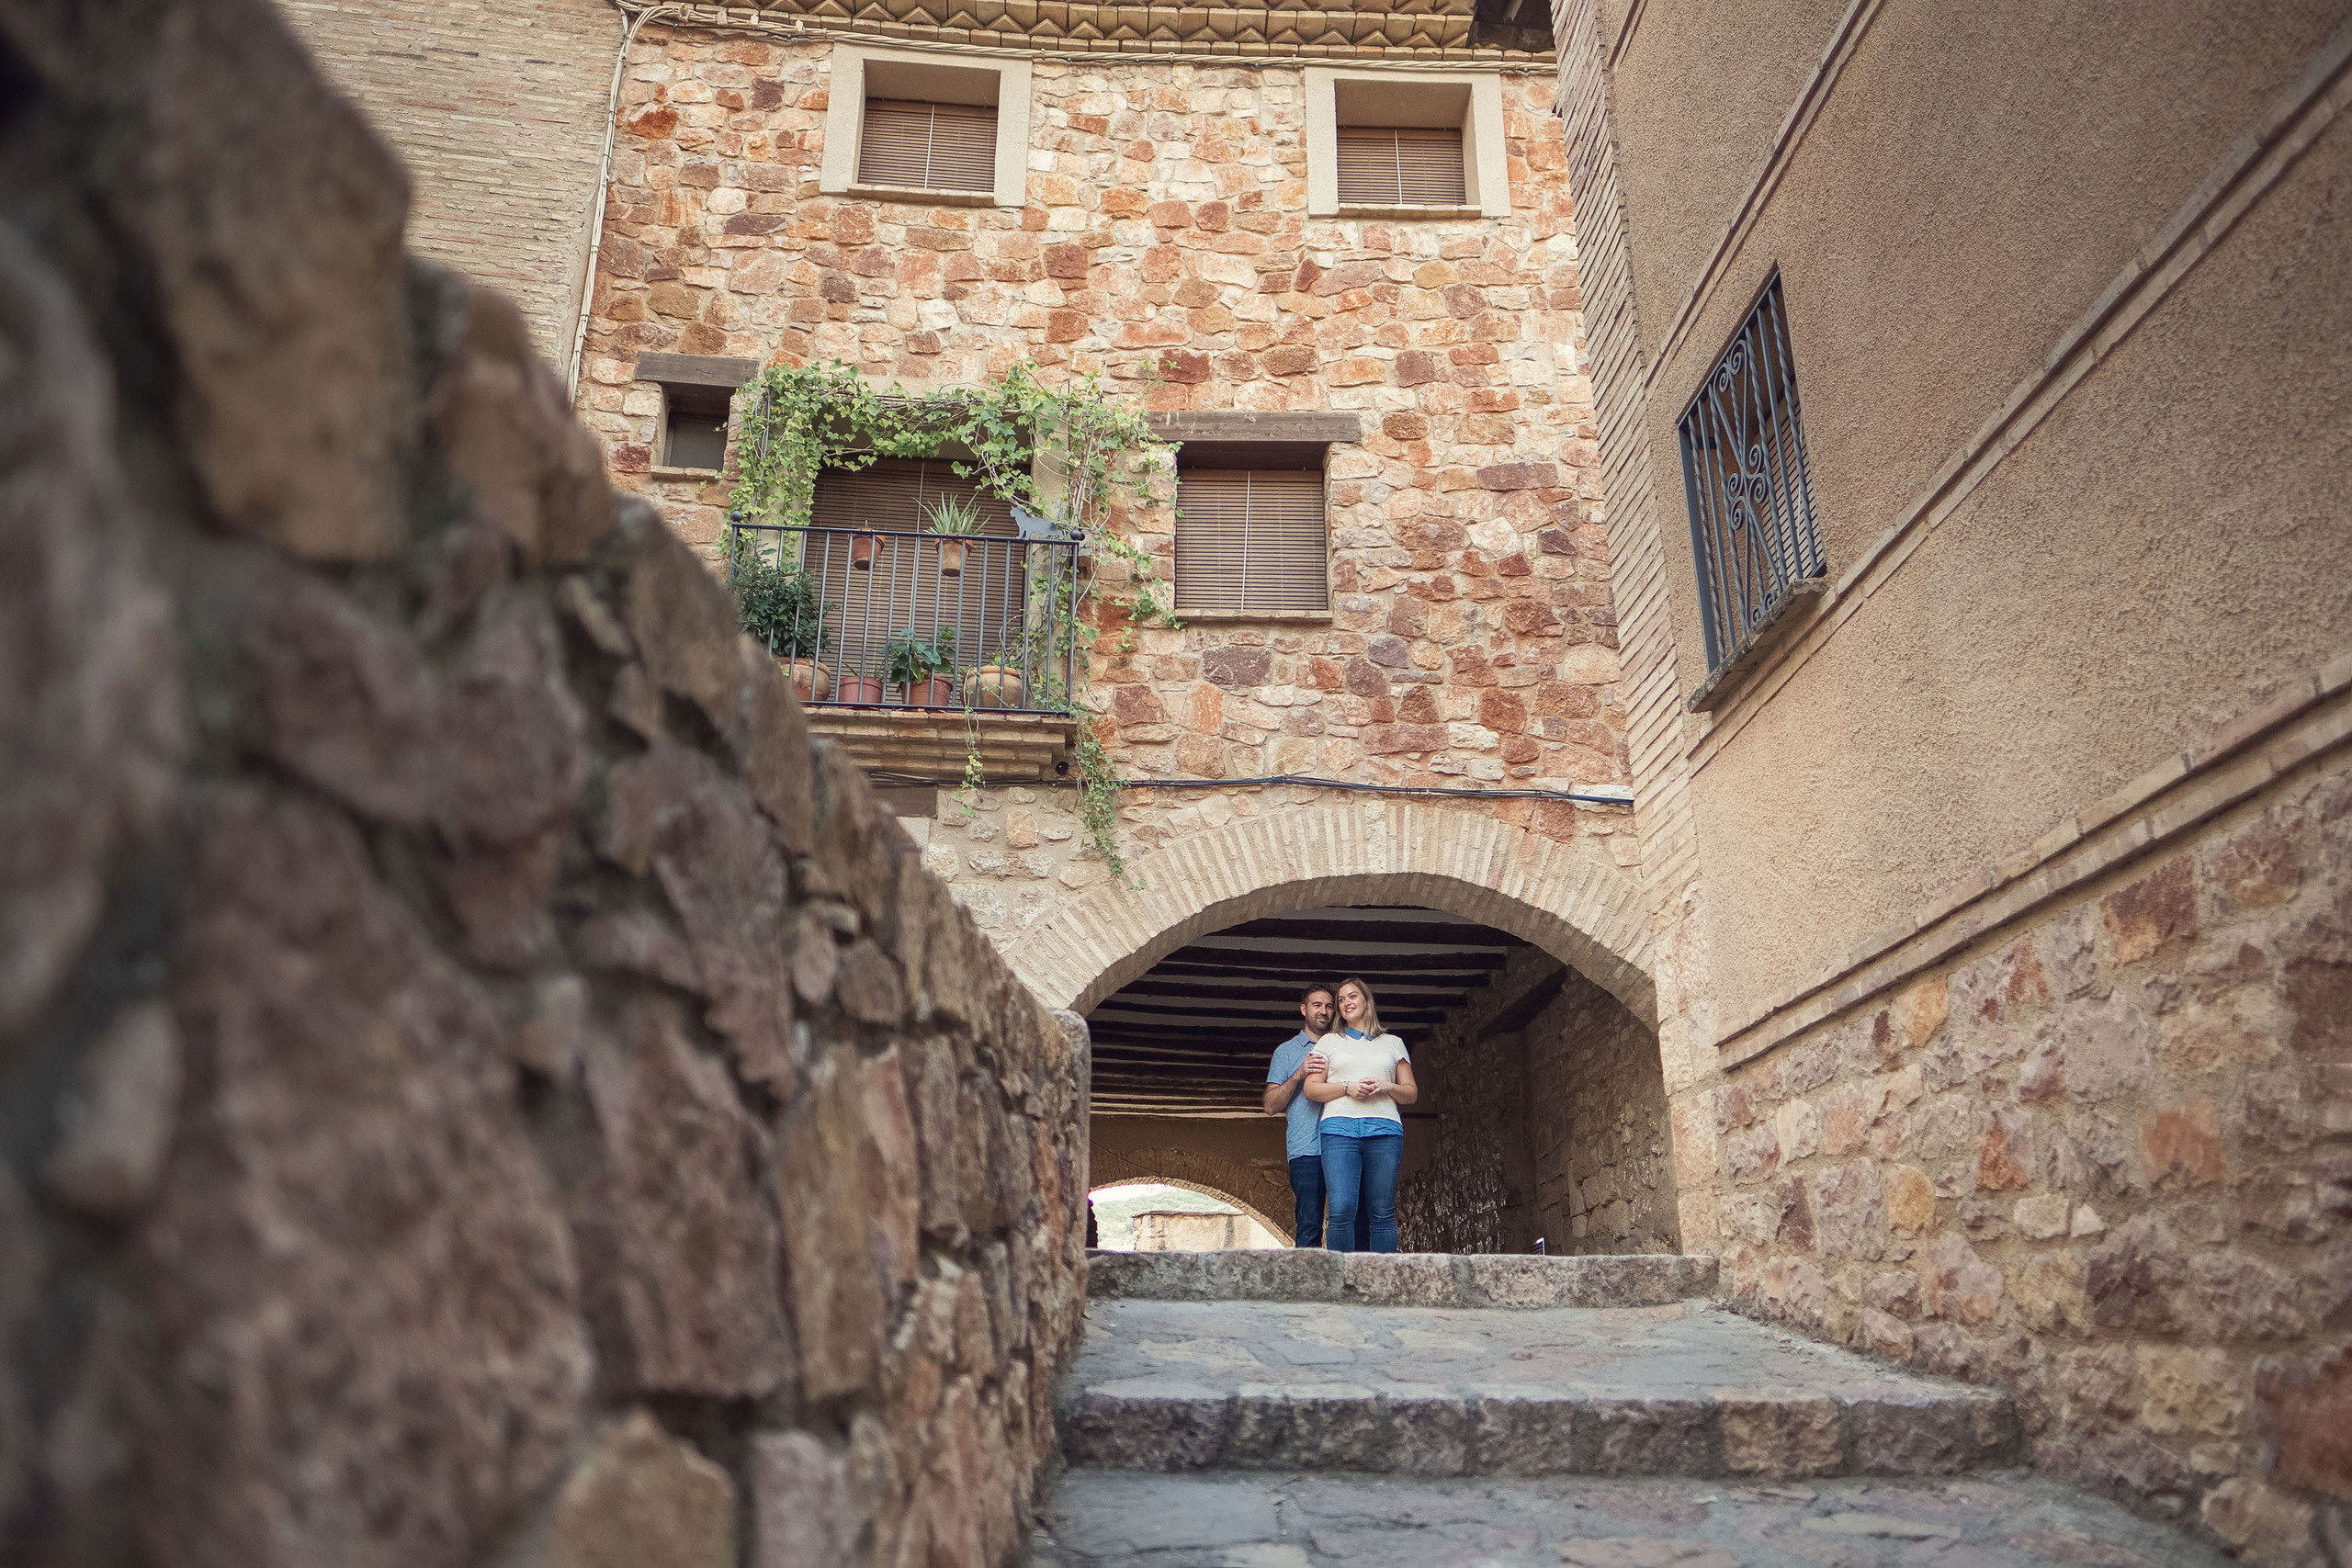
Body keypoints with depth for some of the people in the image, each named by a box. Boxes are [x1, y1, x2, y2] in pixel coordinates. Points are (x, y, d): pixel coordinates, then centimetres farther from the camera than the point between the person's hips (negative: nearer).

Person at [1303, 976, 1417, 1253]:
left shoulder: (1393, 1043, 22)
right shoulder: (1330, 1042, 20)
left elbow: (1412, 1093, 19)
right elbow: (1310, 1089, 11)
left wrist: (1387, 1087, -3)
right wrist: (1348, 1088, -5)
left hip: (1384, 1128, 1)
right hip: (1339, 1127, -1)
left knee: (1382, 1214, -5)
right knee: (1342, 1210, -15)